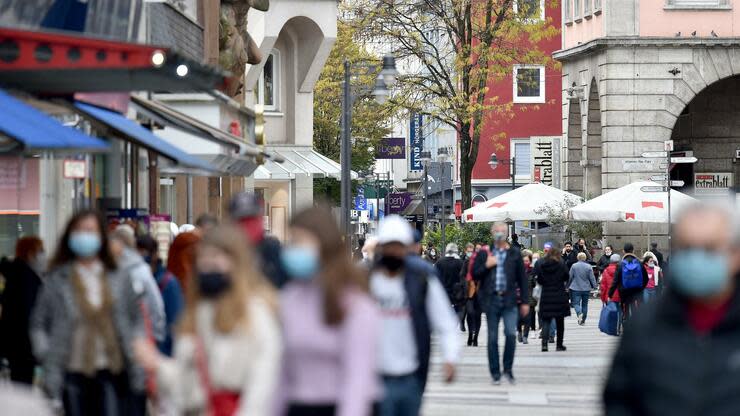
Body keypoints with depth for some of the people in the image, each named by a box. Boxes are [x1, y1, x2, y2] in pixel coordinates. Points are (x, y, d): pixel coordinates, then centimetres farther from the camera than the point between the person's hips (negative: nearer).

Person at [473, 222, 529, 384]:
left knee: (511, 333, -14)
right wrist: (486, 266, -11)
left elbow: (522, 278, 9)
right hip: (491, 300, 1)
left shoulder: (515, 254, 8)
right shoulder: (484, 253, 8)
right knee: (493, 338, 4)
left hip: (509, 300, -1)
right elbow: (474, 275, 7)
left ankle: (508, 369, 3)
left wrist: (525, 301, 5)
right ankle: (495, 373, 12)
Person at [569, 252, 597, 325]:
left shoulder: (574, 266, -6)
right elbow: (592, 278, -3)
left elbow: (570, 277, -1)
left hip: (576, 289, -2)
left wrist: (568, 286, 12)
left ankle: (579, 313, -29)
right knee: (585, 304, 13)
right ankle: (583, 320, 19)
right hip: (586, 289, 2)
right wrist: (594, 286, 8)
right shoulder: (589, 267, -5)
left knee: (576, 303, 0)